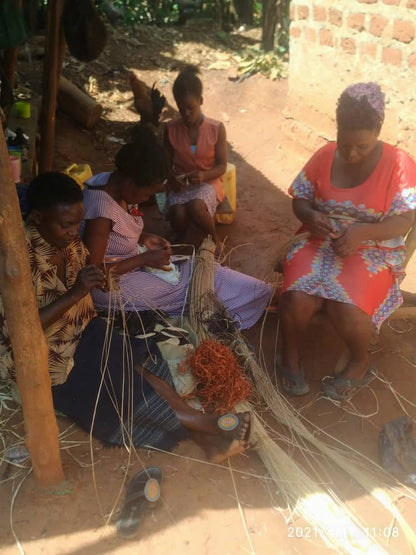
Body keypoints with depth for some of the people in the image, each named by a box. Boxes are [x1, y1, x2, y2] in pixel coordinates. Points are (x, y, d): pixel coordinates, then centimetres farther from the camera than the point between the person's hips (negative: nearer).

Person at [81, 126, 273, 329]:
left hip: (130, 264, 9)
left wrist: (144, 238, -5)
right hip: (110, 286, -9)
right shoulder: (102, 209, -32)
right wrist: (144, 259, -22)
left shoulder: (113, 182, -5)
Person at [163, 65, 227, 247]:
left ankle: (213, 242, -8)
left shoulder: (216, 129, -5)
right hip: (180, 185, 2)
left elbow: (221, 166, -3)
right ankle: (191, 245, -5)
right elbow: (167, 162, 7)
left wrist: (204, 175, -24)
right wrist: (172, 179, -15)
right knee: (178, 214, -34)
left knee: (196, 207, -37)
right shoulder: (171, 129, 0)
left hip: (207, 182, -1)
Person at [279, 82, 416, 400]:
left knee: (347, 309, -30)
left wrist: (361, 232, -27)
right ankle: (290, 355, 5)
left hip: (373, 250, -2)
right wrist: (310, 216, -17)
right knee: (296, 299, -26)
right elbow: (300, 200, 7)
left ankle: (360, 363, 4)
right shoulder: (325, 156, 1)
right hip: (321, 242, 3)